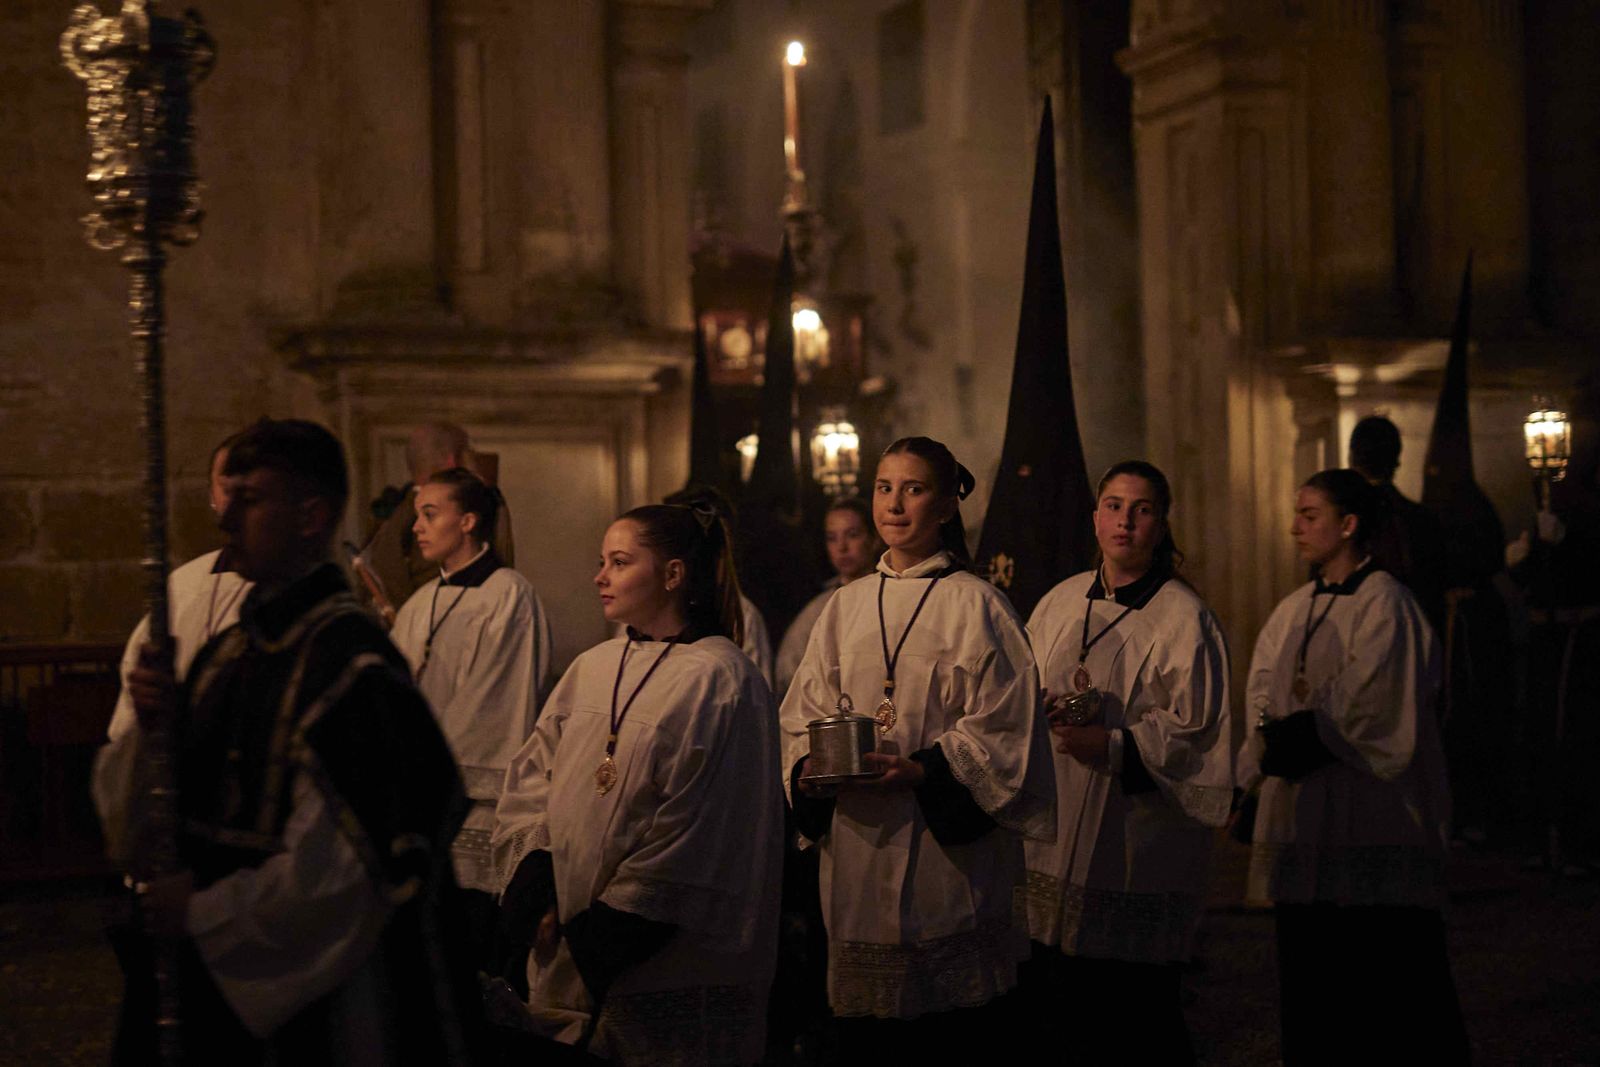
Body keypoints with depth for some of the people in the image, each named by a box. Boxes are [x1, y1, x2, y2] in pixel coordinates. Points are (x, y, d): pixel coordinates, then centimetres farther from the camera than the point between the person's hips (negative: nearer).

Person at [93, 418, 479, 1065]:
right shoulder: (226, 655, 7)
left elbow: (352, 865, -22)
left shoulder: (350, 664, -18)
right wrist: (157, 729, -8)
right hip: (213, 985, 7)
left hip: (307, 1003, -7)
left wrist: (206, 913, -13)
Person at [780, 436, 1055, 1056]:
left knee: (953, 1037, 0)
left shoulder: (977, 607, -2)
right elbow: (803, 713, 13)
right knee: (864, 1036, 8)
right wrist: (809, 766, -7)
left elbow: (1002, 727, -8)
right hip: (857, 852, 4)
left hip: (947, 848, -4)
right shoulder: (845, 607, 12)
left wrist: (924, 771, -20)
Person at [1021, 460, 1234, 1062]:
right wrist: (1043, 709, -5)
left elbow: (1196, 729, -11)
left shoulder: (1184, 618, -6)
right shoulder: (1061, 603, 11)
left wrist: (1115, 746, -21)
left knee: (1137, 1017, -1)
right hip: (1057, 829, 5)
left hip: (1137, 847, -5)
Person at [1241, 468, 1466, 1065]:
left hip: (1375, 824, -7)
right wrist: (1281, 741, -10)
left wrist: (1304, 736, -9)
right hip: (1304, 820, 7)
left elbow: (1376, 716, -13)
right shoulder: (1295, 610, 13)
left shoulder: (1384, 605, -9)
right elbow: (1263, 699, 8)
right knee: (1312, 978, 10)